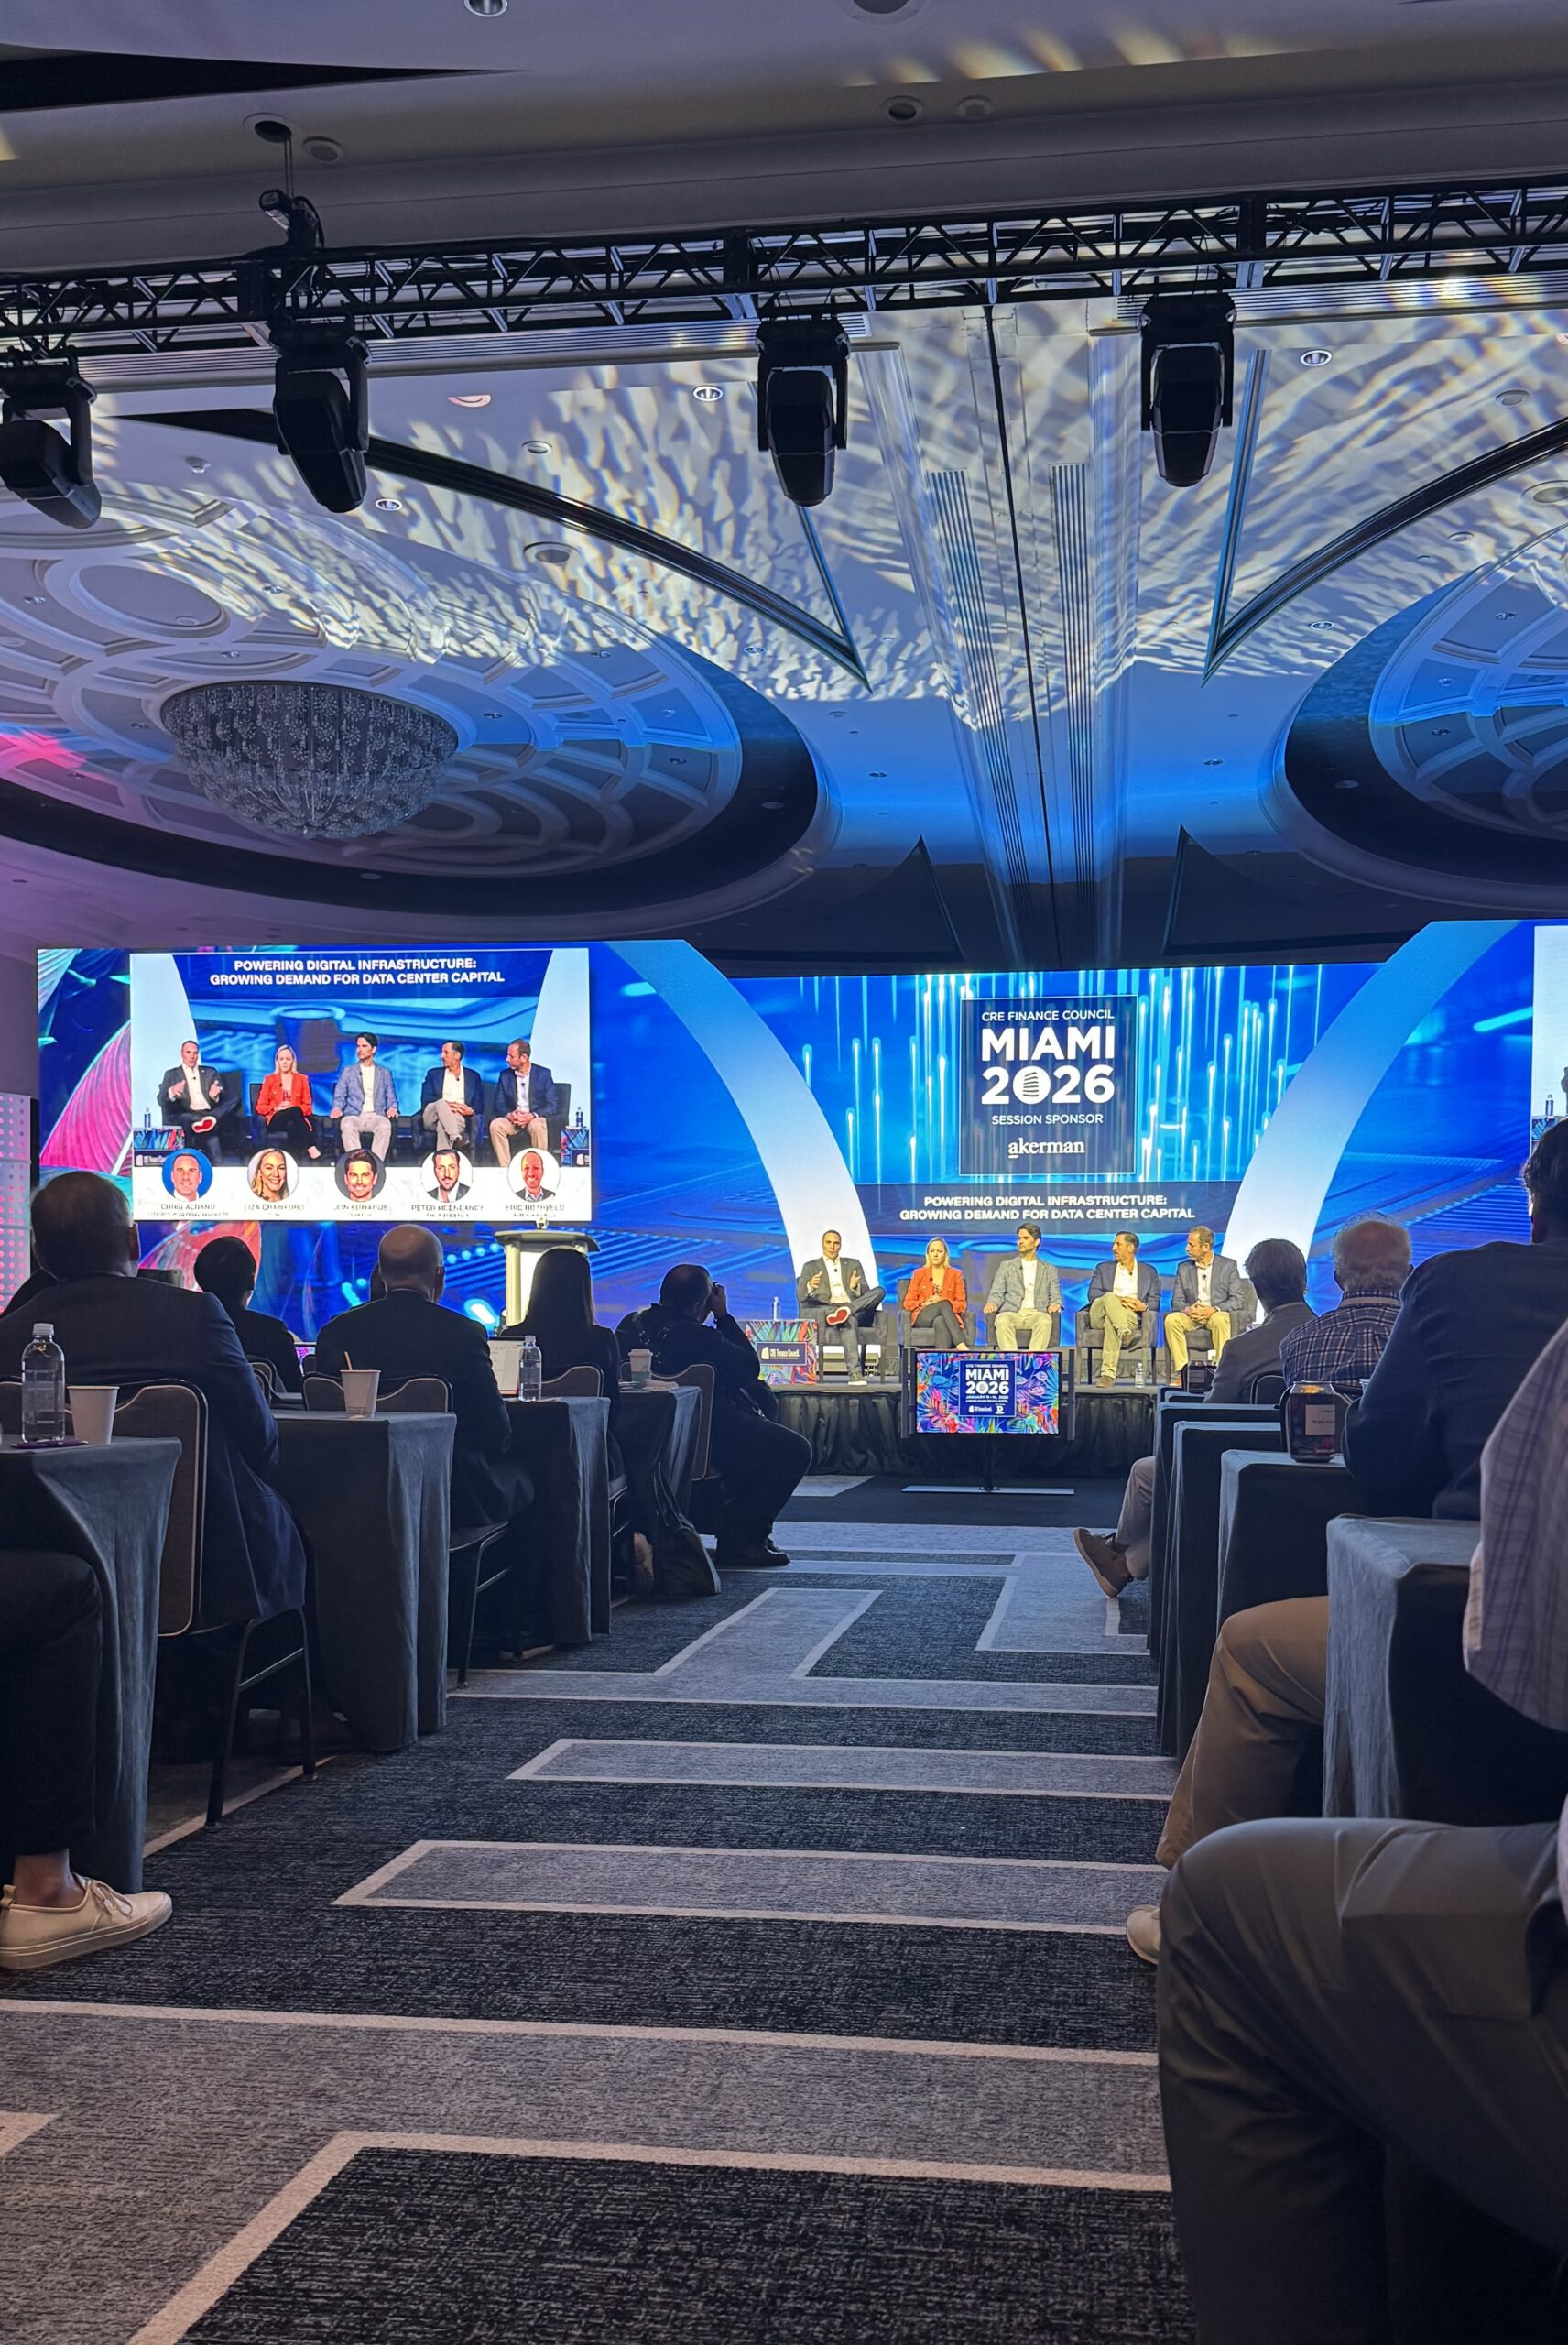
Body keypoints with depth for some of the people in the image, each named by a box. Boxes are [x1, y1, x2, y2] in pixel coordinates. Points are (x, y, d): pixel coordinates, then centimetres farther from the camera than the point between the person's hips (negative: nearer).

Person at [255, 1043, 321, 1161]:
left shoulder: (302, 1079, 17)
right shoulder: (269, 1079, 14)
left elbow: (308, 1107, 11)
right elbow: (260, 1107, 10)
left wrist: (292, 1108, -10)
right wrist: (277, 1108, -9)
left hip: (295, 1120, 1)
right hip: (275, 1122, -1)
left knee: (292, 1126, -40)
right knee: (295, 1112, -37)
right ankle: (312, 1150, -51)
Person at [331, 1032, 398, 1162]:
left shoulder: (384, 1073, 22)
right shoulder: (348, 1072, 20)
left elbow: (391, 1098, 17)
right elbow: (339, 1096, 13)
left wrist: (392, 1108, -7)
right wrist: (337, 1108, -10)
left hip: (376, 1116, 0)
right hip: (354, 1116, 0)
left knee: (385, 1126, -37)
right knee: (347, 1126, -38)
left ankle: (377, 1162, -43)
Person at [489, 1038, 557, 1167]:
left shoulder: (544, 1074, 0)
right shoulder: (505, 1075, 9)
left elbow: (552, 1105, -6)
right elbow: (498, 1104, 6)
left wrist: (532, 1115, -22)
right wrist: (509, 1115, -17)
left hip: (534, 1119, -3)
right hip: (512, 1119, 3)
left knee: (537, 1126, -37)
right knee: (495, 1125, -28)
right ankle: (505, 1168, -24)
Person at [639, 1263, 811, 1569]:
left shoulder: (638, 1323, 0)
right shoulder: (698, 1337, -27)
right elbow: (750, 1367, -11)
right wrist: (724, 1316, -9)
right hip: (706, 1441, -10)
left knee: (759, 1396, 29)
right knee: (795, 1450, 2)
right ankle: (741, 1539, 2)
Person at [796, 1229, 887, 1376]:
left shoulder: (853, 1264, 24)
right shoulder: (810, 1267, 18)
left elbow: (866, 1293, 13)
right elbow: (800, 1296, 6)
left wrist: (855, 1287, -12)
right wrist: (810, 1287, -19)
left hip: (856, 1310, 3)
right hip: (825, 1309, -3)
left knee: (879, 1291, -25)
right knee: (849, 1321, -40)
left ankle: (847, 1310, -43)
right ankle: (854, 1372, -50)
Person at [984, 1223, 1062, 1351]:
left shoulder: (1049, 1269, 20)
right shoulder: (1006, 1266, 19)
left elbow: (1055, 1296, 15)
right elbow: (996, 1293, 12)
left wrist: (1055, 1304, -10)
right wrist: (992, 1303, -11)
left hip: (1037, 1313, 0)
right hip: (1012, 1313, 0)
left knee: (1045, 1322, -37)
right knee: (1002, 1322, -37)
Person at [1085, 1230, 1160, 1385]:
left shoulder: (1149, 1271, 23)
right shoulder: (1104, 1268, 24)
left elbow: (1155, 1301, 13)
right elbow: (1093, 1294, 8)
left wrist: (1144, 1307, -12)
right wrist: (1117, 1300, -11)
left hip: (1130, 1316, -2)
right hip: (1100, 1314, 2)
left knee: (1111, 1322, -40)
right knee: (1109, 1297, -35)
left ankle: (1108, 1373, -49)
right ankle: (1126, 1334, -57)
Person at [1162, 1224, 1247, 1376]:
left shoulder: (1228, 1265, 2)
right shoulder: (1183, 1268, 12)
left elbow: (1238, 1300, -5)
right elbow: (1177, 1301, 7)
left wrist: (1214, 1310, -21)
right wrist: (1187, 1309, -17)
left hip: (1217, 1314, -3)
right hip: (1191, 1316, 3)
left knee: (1220, 1319, -38)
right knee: (1171, 1319, -28)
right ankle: (1181, 1370, -28)